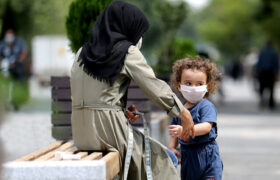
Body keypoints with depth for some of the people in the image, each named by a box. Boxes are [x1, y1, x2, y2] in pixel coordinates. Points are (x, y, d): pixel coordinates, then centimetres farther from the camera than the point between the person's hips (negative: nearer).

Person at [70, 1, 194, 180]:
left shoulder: (83, 53, 13)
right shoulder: (127, 52, -5)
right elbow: (156, 88, -6)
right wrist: (185, 114, 3)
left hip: (80, 132, 7)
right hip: (109, 129, -7)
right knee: (159, 156, 14)